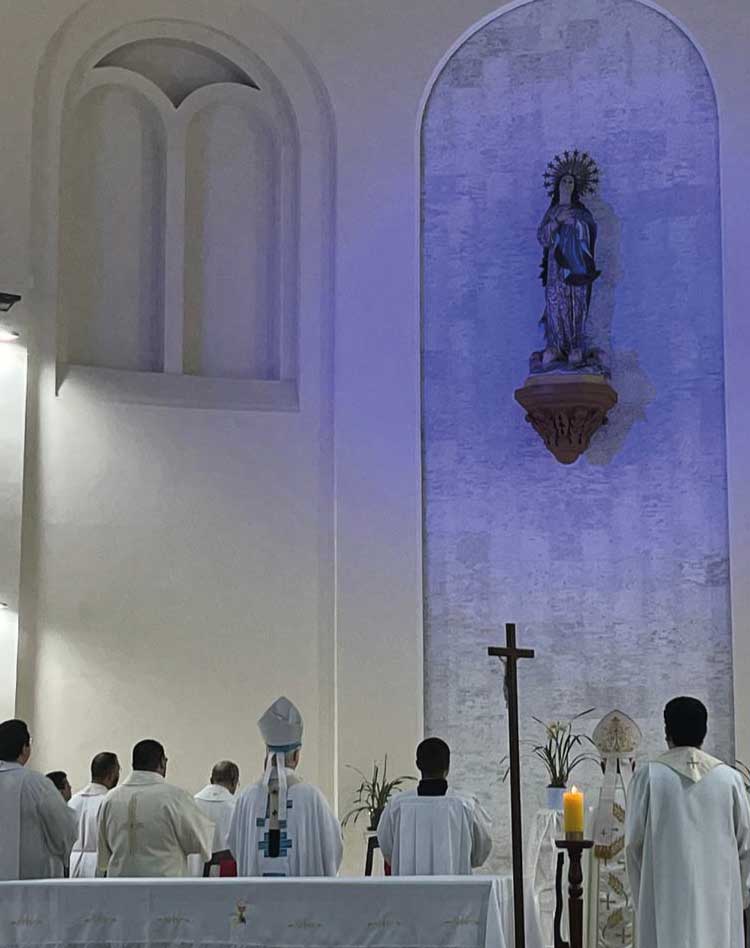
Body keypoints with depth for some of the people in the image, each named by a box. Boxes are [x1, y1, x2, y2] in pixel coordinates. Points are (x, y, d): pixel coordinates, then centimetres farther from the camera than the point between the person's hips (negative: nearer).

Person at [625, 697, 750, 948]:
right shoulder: (729, 777, 1)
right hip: (718, 898, 2)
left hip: (666, 898, -2)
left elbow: (634, 842, -2)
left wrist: (641, 898, 11)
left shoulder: (648, 776, -4)